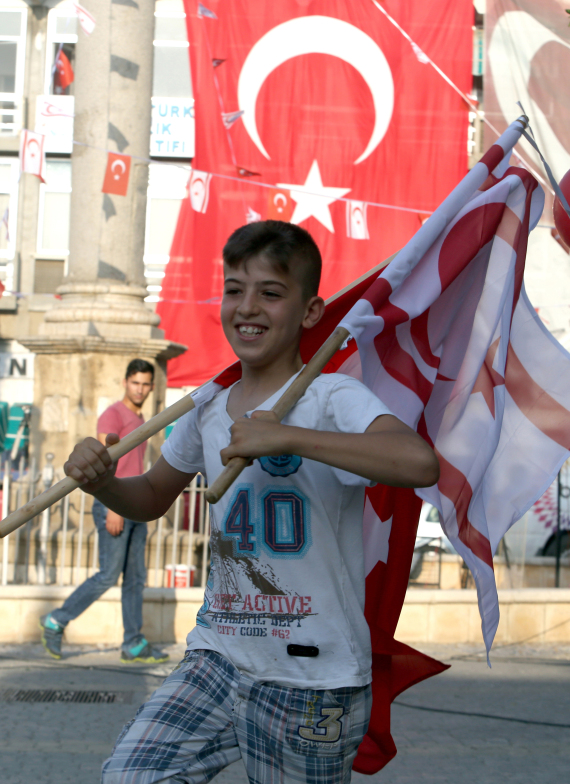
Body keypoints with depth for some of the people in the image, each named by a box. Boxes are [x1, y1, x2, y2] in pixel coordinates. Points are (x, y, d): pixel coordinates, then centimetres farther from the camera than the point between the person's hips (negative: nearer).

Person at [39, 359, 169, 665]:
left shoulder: (139, 421, 20)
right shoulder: (112, 416, -8)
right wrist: (113, 508, -23)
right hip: (113, 506, -9)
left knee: (136, 577, 4)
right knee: (108, 575, -11)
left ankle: (133, 644, 4)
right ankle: (56, 621, 0)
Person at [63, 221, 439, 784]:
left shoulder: (329, 397, -13)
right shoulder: (208, 410, 9)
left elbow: (419, 463, -33)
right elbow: (153, 498, 26)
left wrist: (284, 436, -33)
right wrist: (101, 482, 3)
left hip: (311, 680, -5)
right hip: (217, 657, 5)